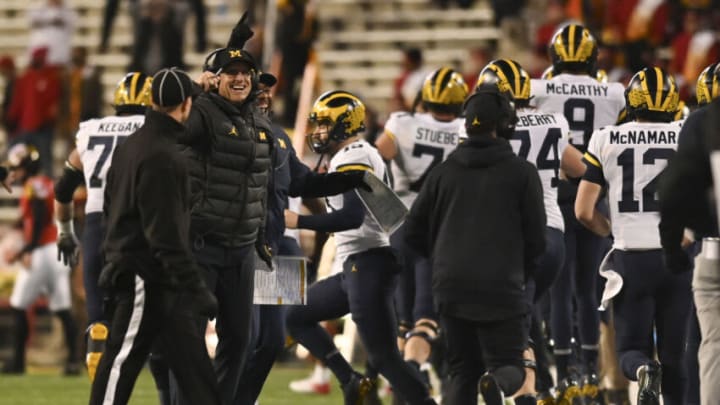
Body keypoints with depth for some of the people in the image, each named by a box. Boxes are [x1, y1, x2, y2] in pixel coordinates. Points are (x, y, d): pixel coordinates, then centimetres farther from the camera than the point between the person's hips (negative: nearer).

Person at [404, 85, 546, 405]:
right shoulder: (521, 173, -1)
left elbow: (414, 234, 9)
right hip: (501, 289, -3)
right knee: (508, 365, 4)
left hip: (450, 286, 3)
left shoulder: (444, 172, 6)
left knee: (463, 370, 14)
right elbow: (536, 240, 2)